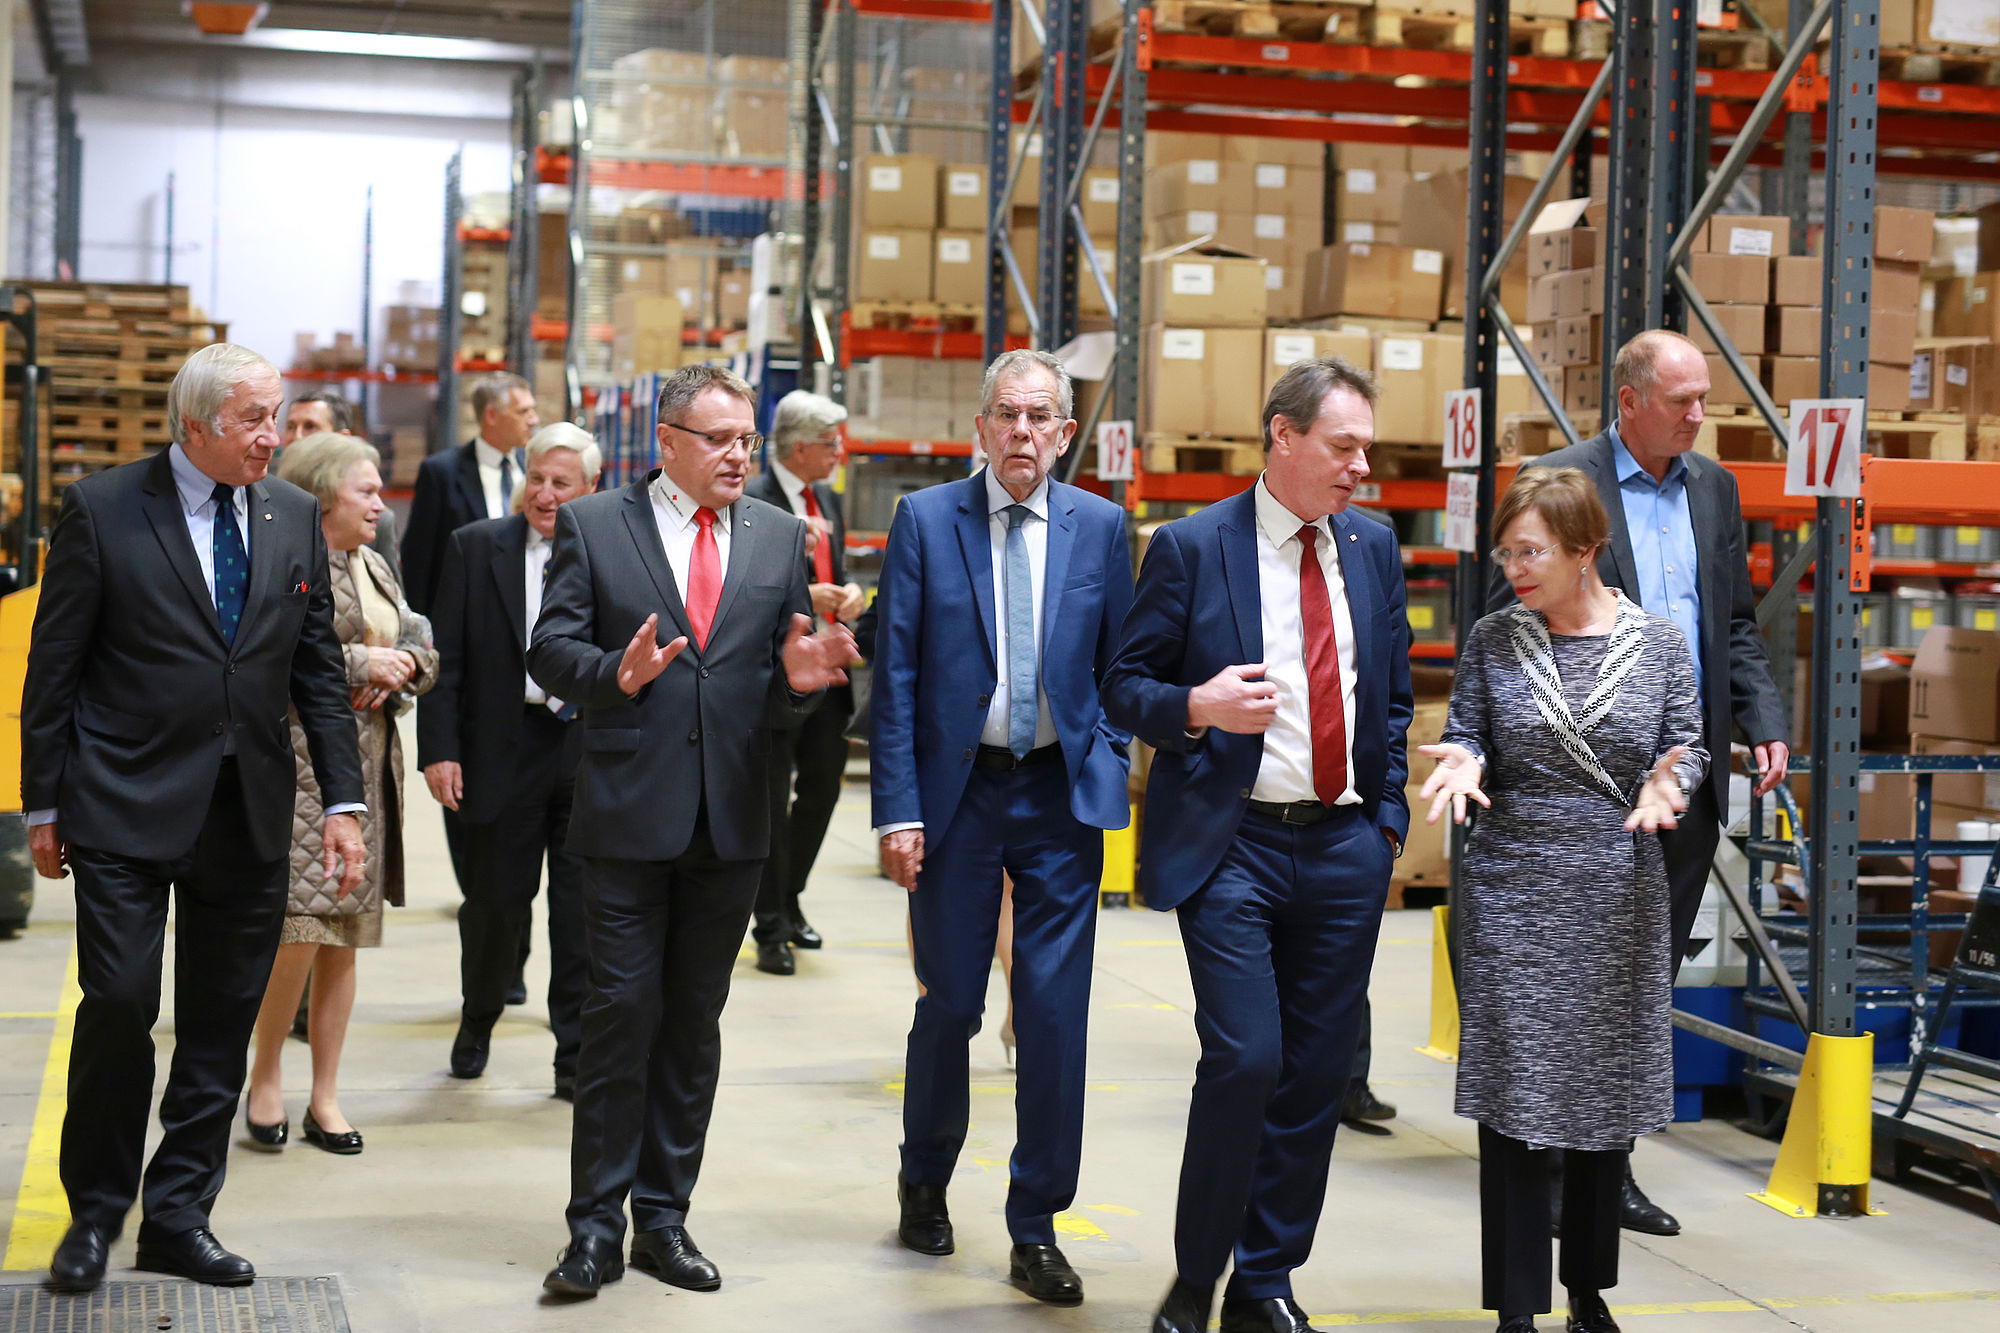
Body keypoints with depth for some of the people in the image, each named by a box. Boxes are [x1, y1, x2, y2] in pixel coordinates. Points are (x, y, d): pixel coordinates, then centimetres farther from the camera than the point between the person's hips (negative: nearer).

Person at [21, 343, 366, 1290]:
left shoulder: (293, 518, 8)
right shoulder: (102, 509, -4)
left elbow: (318, 668, 11)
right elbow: (53, 668, -1)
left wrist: (342, 801, 4)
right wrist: (44, 806, -2)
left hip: (249, 817, 4)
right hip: (127, 810, -4)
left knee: (222, 1024, 7)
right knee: (118, 1005, -5)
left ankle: (178, 1218, 19)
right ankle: (95, 1213, 15)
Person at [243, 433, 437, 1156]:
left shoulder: (376, 569, 18)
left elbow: (424, 649, 20)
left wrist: (402, 667, -3)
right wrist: (358, 663, -15)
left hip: (370, 768, 7)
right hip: (299, 763, -7)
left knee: (344, 938, 8)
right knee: (299, 927, -14)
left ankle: (324, 1098, 14)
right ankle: (265, 1076, 6)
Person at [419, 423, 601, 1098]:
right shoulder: (475, 548, 2)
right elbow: (445, 660, 1)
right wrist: (439, 750, -7)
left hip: (594, 754, 0)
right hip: (505, 752, 0)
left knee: (584, 911, 2)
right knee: (495, 901, 10)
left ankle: (577, 1057, 13)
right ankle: (477, 1023, 36)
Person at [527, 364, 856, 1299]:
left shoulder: (780, 537, 10)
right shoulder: (591, 527, 1)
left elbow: (787, 665, 9)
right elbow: (549, 651, -3)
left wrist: (800, 677, -14)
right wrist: (616, 673, -23)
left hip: (732, 820, 3)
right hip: (630, 811, -3)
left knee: (694, 1020, 10)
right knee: (622, 1010, -3)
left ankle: (664, 1220, 20)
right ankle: (597, 1226, 6)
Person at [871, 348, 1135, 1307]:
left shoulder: (1100, 527, 3)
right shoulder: (925, 520, -1)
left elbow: (1117, 669, 9)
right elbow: (894, 678, -2)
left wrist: (1106, 776, 0)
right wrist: (899, 809, -8)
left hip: (1061, 799, 1)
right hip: (958, 790, -1)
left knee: (1056, 1013, -1)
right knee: (949, 1003, 8)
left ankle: (1035, 1231, 11)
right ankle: (925, 1184, 34)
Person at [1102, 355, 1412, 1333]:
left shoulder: (1373, 550, 11)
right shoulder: (1191, 548, -3)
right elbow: (1125, 686, 0)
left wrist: (1389, 817, 11)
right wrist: (1198, 707, -20)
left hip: (1346, 848, 5)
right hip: (1233, 848, -5)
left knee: (1317, 1072, 7)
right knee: (1246, 1059, -13)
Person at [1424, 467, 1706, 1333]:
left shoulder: (1658, 642, 1)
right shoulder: (1491, 641, 2)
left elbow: (1688, 745, 4)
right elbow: (1465, 736, 6)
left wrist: (1667, 780, -17)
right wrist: (1465, 762, -16)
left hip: (1619, 901, 1)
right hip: (1511, 894, -1)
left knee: (1609, 1097, 10)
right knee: (1512, 1101, -2)